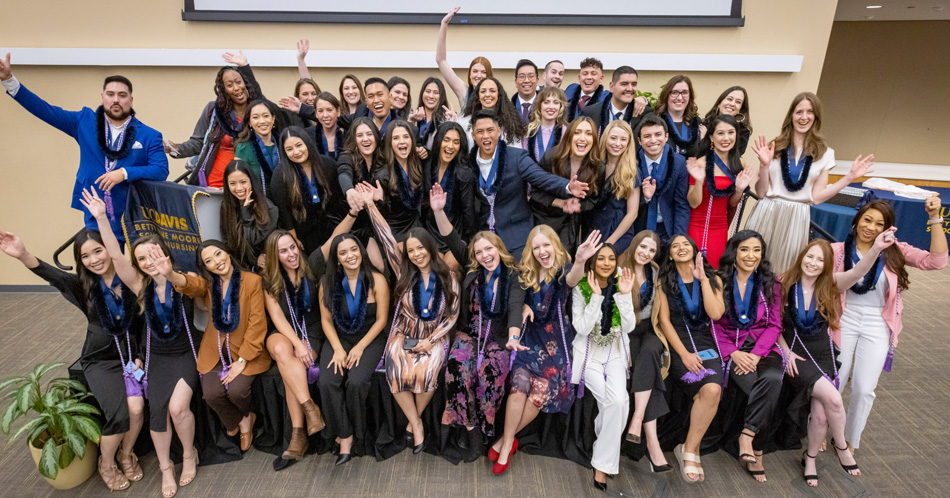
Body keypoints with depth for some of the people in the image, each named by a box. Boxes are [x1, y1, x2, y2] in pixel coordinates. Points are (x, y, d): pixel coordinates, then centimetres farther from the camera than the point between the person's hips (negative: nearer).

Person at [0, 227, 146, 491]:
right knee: (118, 412, -19)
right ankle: (106, 465, 12)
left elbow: (143, 323, 1)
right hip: (100, 360, 0)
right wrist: (23, 255, -51)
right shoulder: (83, 286, -9)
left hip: (130, 355, 1)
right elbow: (53, 276, -32)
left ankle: (126, 454, 13)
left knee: (137, 408, -20)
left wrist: (140, 357, -2)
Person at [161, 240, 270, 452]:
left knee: (236, 390, -23)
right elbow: (190, 283, -23)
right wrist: (169, 274, -48)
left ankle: (244, 416, 16)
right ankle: (242, 421, 15)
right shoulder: (208, 283, 3)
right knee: (211, 393, -17)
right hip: (215, 350, 3)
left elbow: (257, 323, -10)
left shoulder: (252, 281, -8)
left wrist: (242, 360, -14)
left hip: (246, 349, -3)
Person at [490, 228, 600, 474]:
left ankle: (506, 440, 1)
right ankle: (508, 444, -5)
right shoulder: (525, 273, 6)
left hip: (555, 338, -2)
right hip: (529, 335, 2)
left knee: (542, 391, -19)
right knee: (519, 384, -21)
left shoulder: (562, 269, -6)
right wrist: (524, 306, -9)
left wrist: (580, 261, -55)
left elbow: (571, 279, -31)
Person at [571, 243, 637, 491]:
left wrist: (624, 295, -19)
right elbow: (582, 328, -17)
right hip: (589, 354, -3)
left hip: (615, 353, 3)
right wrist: (596, 296, -24)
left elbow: (629, 326, -6)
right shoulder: (581, 289, -9)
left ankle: (602, 464, 1)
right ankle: (606, 458, 3)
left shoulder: (620, 286, -1)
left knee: (619, 401, -19)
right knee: (615, 401, -21)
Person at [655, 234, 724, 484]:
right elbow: (664, 321, 0)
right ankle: (693, 451, -10)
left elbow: (715, 313, -6)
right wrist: (684, 354, -10)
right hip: (677, 344, -2)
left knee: (712, 389, -28)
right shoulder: (664, 282, 8)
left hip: (705, 344, 2)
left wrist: (703, 279, -6)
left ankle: (689, 449, -11)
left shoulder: (713, 280, 11)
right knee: (710, 390, -27)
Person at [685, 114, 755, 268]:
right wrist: (699, 180, -26)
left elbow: (732, 203, 11)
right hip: (697, 228, -5)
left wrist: (740, 189, -8)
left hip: (721, 228, 5)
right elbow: (693, 203, -12)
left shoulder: (738, 164, 4)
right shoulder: (701, 164, -13)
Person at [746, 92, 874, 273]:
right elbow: (761, 192, 0)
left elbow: (816, 197, 2)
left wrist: (850, 177, -1)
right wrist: (764, 165, -13)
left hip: (796, 219, 1)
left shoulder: (824, 154, 7)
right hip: (766, 215, -1)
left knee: (783, 277, 6)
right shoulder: (774, 147, 2)